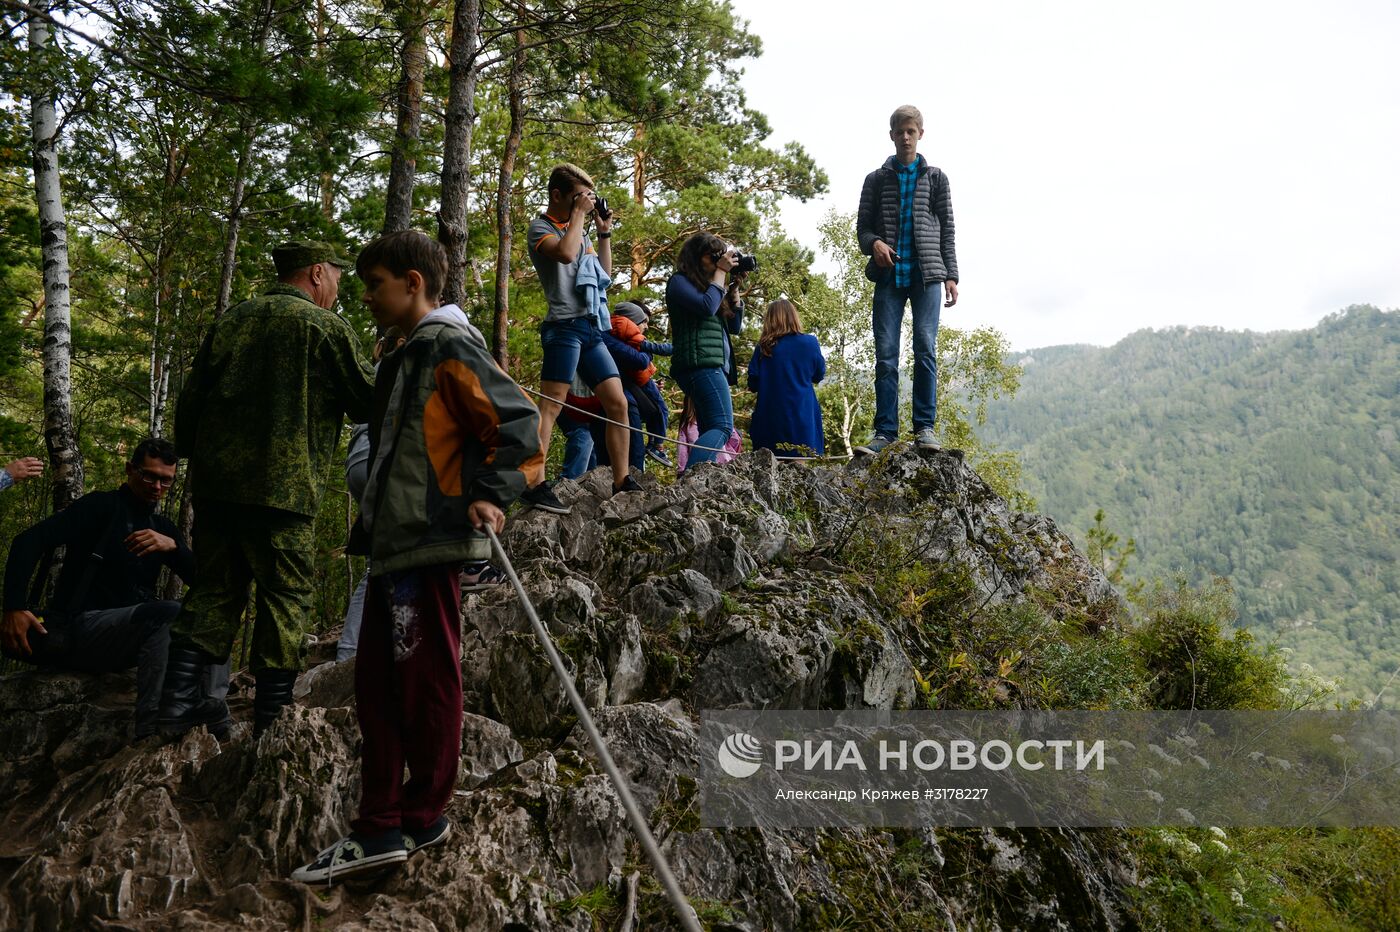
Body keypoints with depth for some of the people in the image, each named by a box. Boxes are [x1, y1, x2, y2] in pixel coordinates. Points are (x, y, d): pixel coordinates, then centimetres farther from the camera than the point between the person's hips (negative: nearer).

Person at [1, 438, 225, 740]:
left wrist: (172, 546, -17)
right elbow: (30, 541, -13)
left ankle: (210, 710, -21)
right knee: (165, 613, -32)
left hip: (129, 633, 7)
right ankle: (150, 729, -37)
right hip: (75, 629, -6)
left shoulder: (165, 529, 14)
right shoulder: (102, 506, -2)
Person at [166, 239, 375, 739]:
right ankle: (272, 713, 5)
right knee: (285, 595, 3)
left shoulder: (232, 319, 14)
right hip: (283, 488, -6)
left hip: (215, 480, 6)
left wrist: (189, 454, 23)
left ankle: (176, 702, 9)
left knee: (213, 588, 13)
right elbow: (368, 402, -1)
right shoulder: (325, 326, -3)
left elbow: (190, 399, 14)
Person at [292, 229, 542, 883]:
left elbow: (518, 421, -17)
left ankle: (424, 817, 14)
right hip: (395, 543, 11)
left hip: (428, 543, -10)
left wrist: (492, 493, -25)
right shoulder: (413, 354, 21)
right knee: (377, 683, 11)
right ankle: (380, 826, 17)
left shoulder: (450, 348, -9)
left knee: (427, 681, 0)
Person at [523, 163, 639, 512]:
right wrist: (579, 214, -8)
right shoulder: (540, 228, 1)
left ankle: (622, 483, 9)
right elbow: (565, 253, -21)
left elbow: (605, 275, 26)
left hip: (593, 329, 8)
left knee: (618, 403, 4)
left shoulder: (579, 232, 24)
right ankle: (533, 485, -17)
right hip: (566, 326, -8)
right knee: (551, 405, -13)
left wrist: (604, 233, 18)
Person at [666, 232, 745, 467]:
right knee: (722, 427, -24)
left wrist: (734, 288, 14)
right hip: (701, 364, -10)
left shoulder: (708, 286, 26)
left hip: (715, 366, 10)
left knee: (710, 432, 0)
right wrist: (721, 272, -3)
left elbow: (735, 326, 25)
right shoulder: (679, 281, 3)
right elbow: (706, 307, -15)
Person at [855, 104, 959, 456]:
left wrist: (951, 275, 2)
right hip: (889, 276, 1)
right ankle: (885, 430, -2)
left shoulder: (935, 178, 13)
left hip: (927, 274, 0)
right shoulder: (876, 180, 13)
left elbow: (946, 230, 10)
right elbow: (863, 227, 11)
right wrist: (873, 243, -12)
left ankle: (925, 427, -3)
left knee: (926, 348, -6)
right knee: (886, 354, -4)